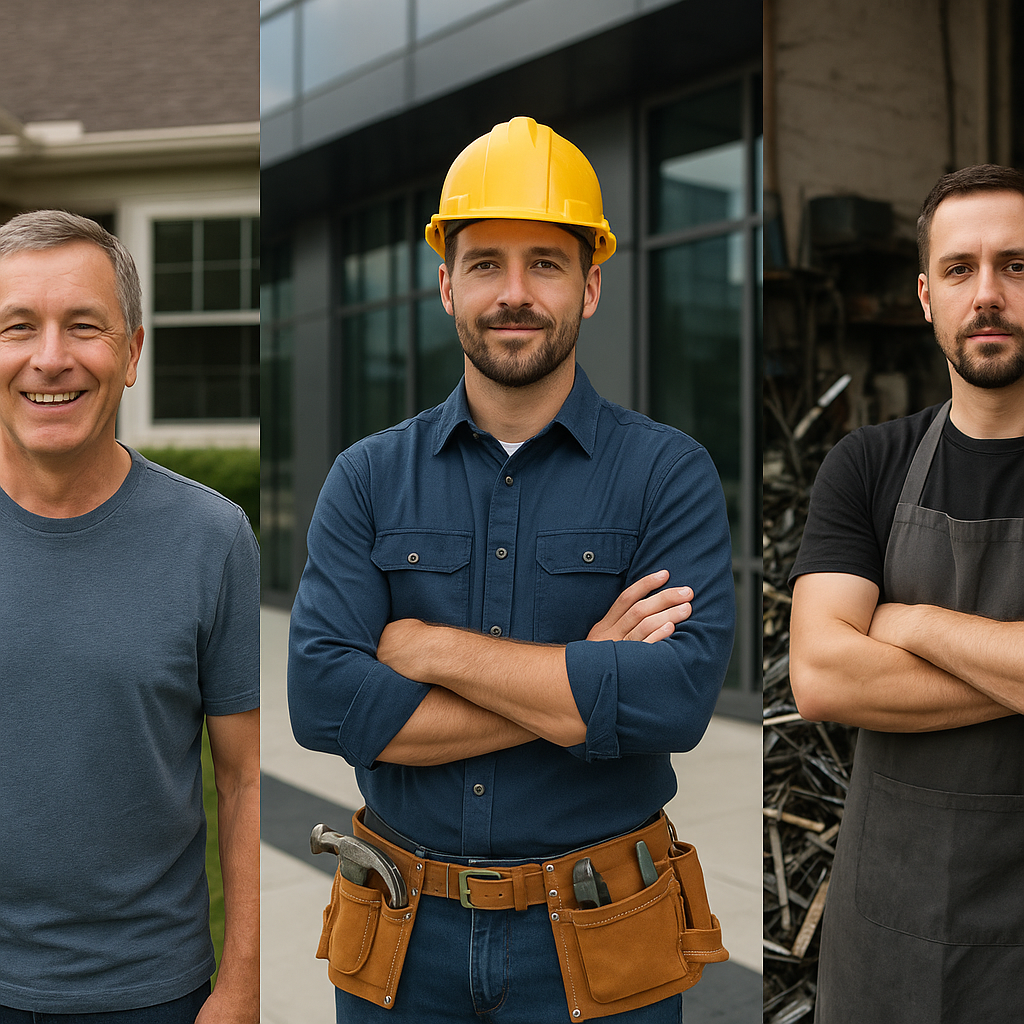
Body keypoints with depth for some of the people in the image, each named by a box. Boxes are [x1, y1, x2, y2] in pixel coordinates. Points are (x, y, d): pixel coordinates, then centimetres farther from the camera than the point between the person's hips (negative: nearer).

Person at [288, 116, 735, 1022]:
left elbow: (679, 696, -21)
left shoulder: (669, 472, -7)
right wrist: (580, 684, -17)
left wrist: (429, 648, -15)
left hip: (599, 947, -1)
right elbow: (322, 701, -13)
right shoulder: (369, 478, -1)